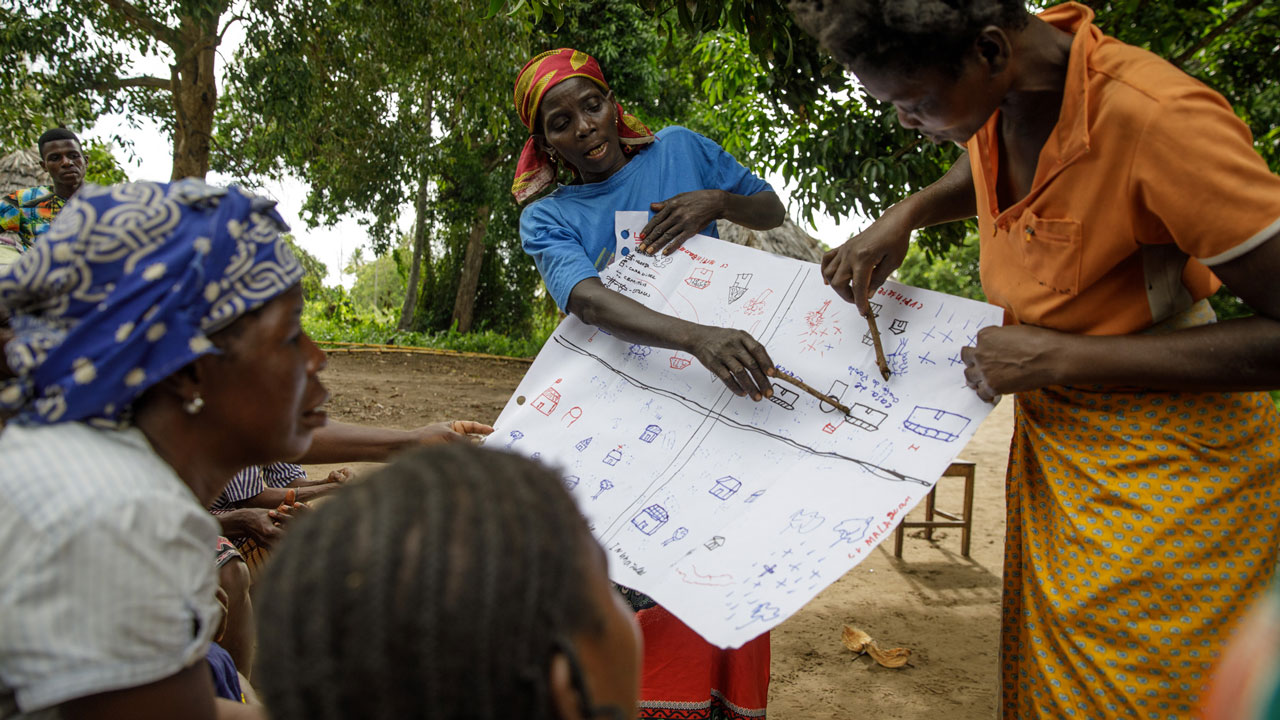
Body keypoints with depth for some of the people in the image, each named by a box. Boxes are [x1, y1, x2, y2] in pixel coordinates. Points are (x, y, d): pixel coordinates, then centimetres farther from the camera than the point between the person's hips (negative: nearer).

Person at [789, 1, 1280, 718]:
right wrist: (905, 215, -1)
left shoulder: (1161, 120, -29)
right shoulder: (1003, 79, -7)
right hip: (1053, 437, 7)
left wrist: (1060, 357, -25)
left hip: (1171, 463, -7)